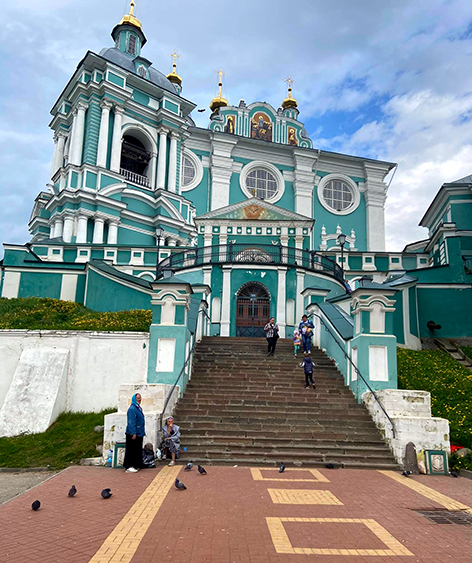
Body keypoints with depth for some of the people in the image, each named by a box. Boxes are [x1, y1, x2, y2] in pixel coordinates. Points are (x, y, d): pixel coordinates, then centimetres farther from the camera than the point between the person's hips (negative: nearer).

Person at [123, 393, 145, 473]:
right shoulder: (132, 409, -15)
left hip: (139, 433, 9)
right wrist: (133, 433, -23)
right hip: (133, 433, -9)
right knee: (132, 450, -4)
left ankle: (135, 466, 20)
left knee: (137, 450, 13)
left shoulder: (138, 408, 14)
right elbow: (131, 422, -20)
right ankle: (128, 467, 2)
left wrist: (143, 431, 20)